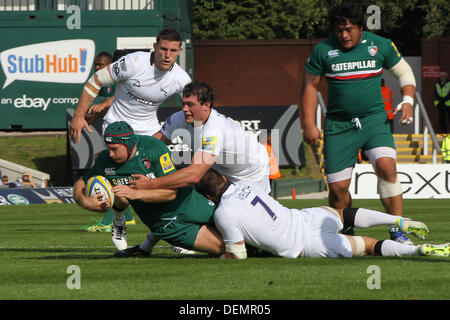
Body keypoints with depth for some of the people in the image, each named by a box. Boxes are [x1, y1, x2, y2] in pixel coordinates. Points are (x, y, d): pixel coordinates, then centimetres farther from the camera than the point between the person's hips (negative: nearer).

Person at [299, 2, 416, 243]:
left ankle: (397, 231, -15)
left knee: (386, 166, -23)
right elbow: (310, 86, 10)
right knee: (338, 187, -4)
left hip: (374, 119, -1)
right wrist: (308, 124, 4)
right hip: (338, 125, 1)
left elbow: (404, 72, 15)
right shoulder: (323, 51, 0)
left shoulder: (380, 45, 2)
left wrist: (407, 101, -1)